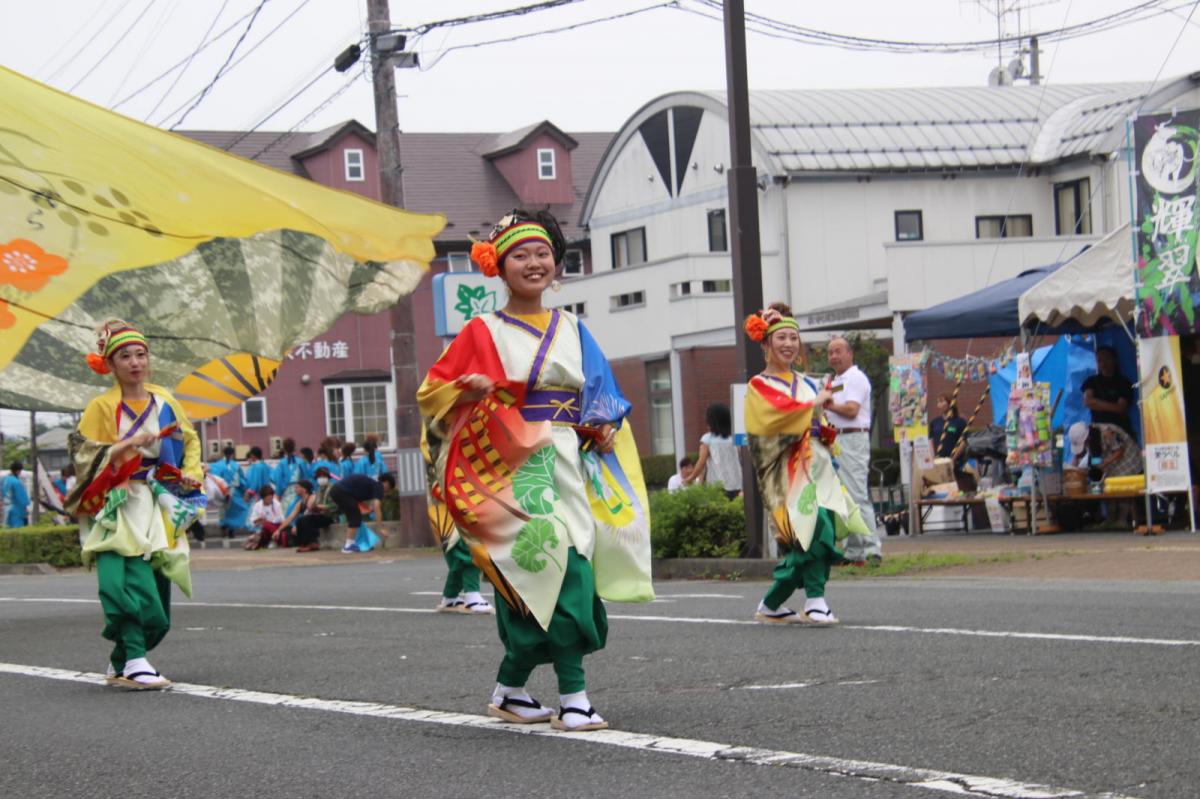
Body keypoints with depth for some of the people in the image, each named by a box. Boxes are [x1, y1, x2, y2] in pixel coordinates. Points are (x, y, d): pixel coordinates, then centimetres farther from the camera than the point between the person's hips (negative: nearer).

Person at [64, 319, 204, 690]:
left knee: (156, 587, 2)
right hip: (119, 508, -5)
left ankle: (120, 662, 16)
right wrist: (128, 445, -19)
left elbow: (190, 440, 21)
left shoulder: (164, 401, 11)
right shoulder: (101, 408, -1)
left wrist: (190, 473, 4)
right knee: (131, 579, -23)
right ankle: (135, 662, -26)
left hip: (161, 506, 5)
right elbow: (85, 457, -6)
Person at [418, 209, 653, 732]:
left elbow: (600, 392, 22)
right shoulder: (483, 332, 2)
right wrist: (467, 391, -17)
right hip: (515, 468, -5)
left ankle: (510, 691, 15)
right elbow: (432, 392, 3)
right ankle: (572, 697, -11)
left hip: (568, 466, 5)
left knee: (537, 586, 2)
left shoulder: (571, 330, 15)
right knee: (560, 570, -16)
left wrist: (605, 427, 3)